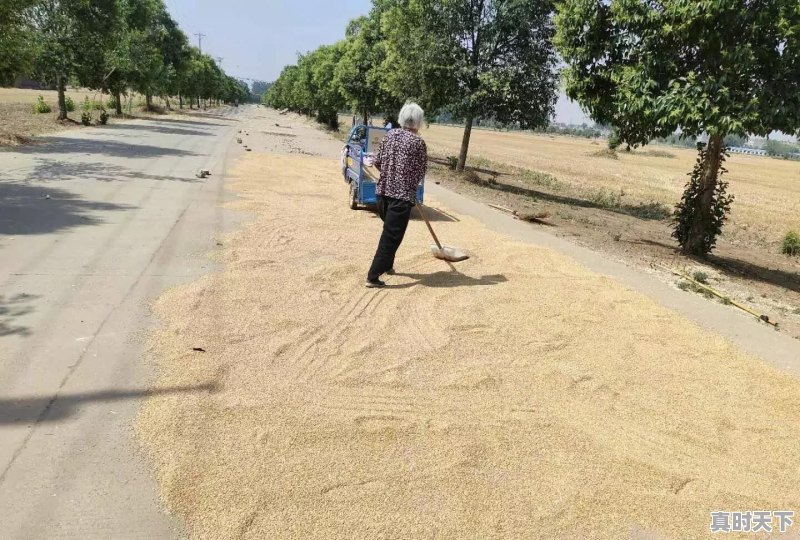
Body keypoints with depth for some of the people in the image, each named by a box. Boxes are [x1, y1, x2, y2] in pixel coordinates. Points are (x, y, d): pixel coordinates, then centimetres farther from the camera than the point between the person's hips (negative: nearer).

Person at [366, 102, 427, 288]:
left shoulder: (389, 135, 7)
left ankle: (387, 265, 36)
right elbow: (422, 171, -1)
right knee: (392, 236, -3)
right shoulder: (418, 141, -8)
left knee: (389, 230, 24)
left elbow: (377, 162, 10)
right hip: (403, 194, -6)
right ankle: (373, 276, -4)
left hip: (383, 191, 6)